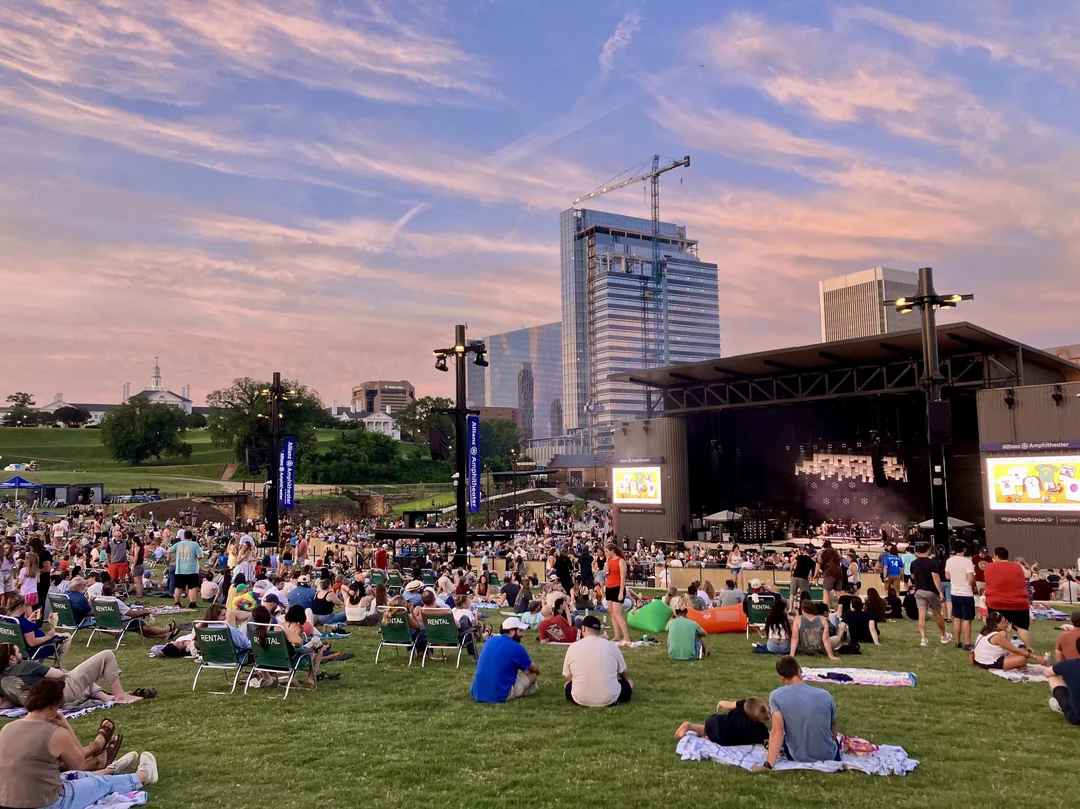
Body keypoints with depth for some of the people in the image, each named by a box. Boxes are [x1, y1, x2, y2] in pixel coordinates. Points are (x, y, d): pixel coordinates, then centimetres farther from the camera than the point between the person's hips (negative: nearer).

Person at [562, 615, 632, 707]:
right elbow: (623, 673, 10)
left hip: (581, 700, -1)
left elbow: (568, 677, 5)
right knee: (629, 682, 26)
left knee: (567, 685, 30)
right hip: (610, 699, 1)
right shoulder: (612, 646, -5)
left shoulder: (573, 647, -6)